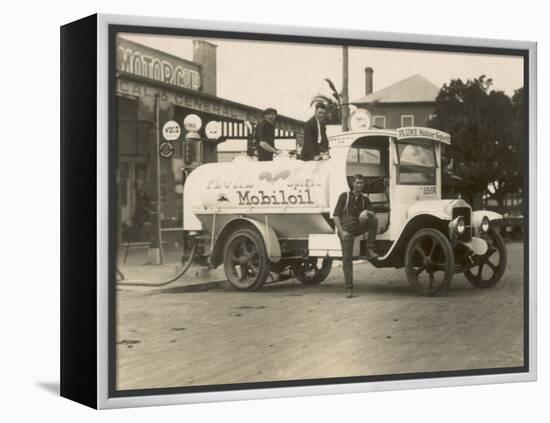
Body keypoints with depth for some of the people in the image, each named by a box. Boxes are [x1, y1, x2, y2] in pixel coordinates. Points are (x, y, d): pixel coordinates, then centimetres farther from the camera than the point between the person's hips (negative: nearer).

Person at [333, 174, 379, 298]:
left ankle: (370, 250, -20)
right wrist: (341, 231, -16)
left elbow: (373, 213, 3)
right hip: (346, 231, -3)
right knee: (347, 259, -8)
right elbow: (336, 215, -6)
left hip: (359, 227, 3)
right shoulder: (344, 196, -3)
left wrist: (367, 213, -21)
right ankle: (349, 288, -4)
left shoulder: (364, 199, 8)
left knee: (374, 219, -24)